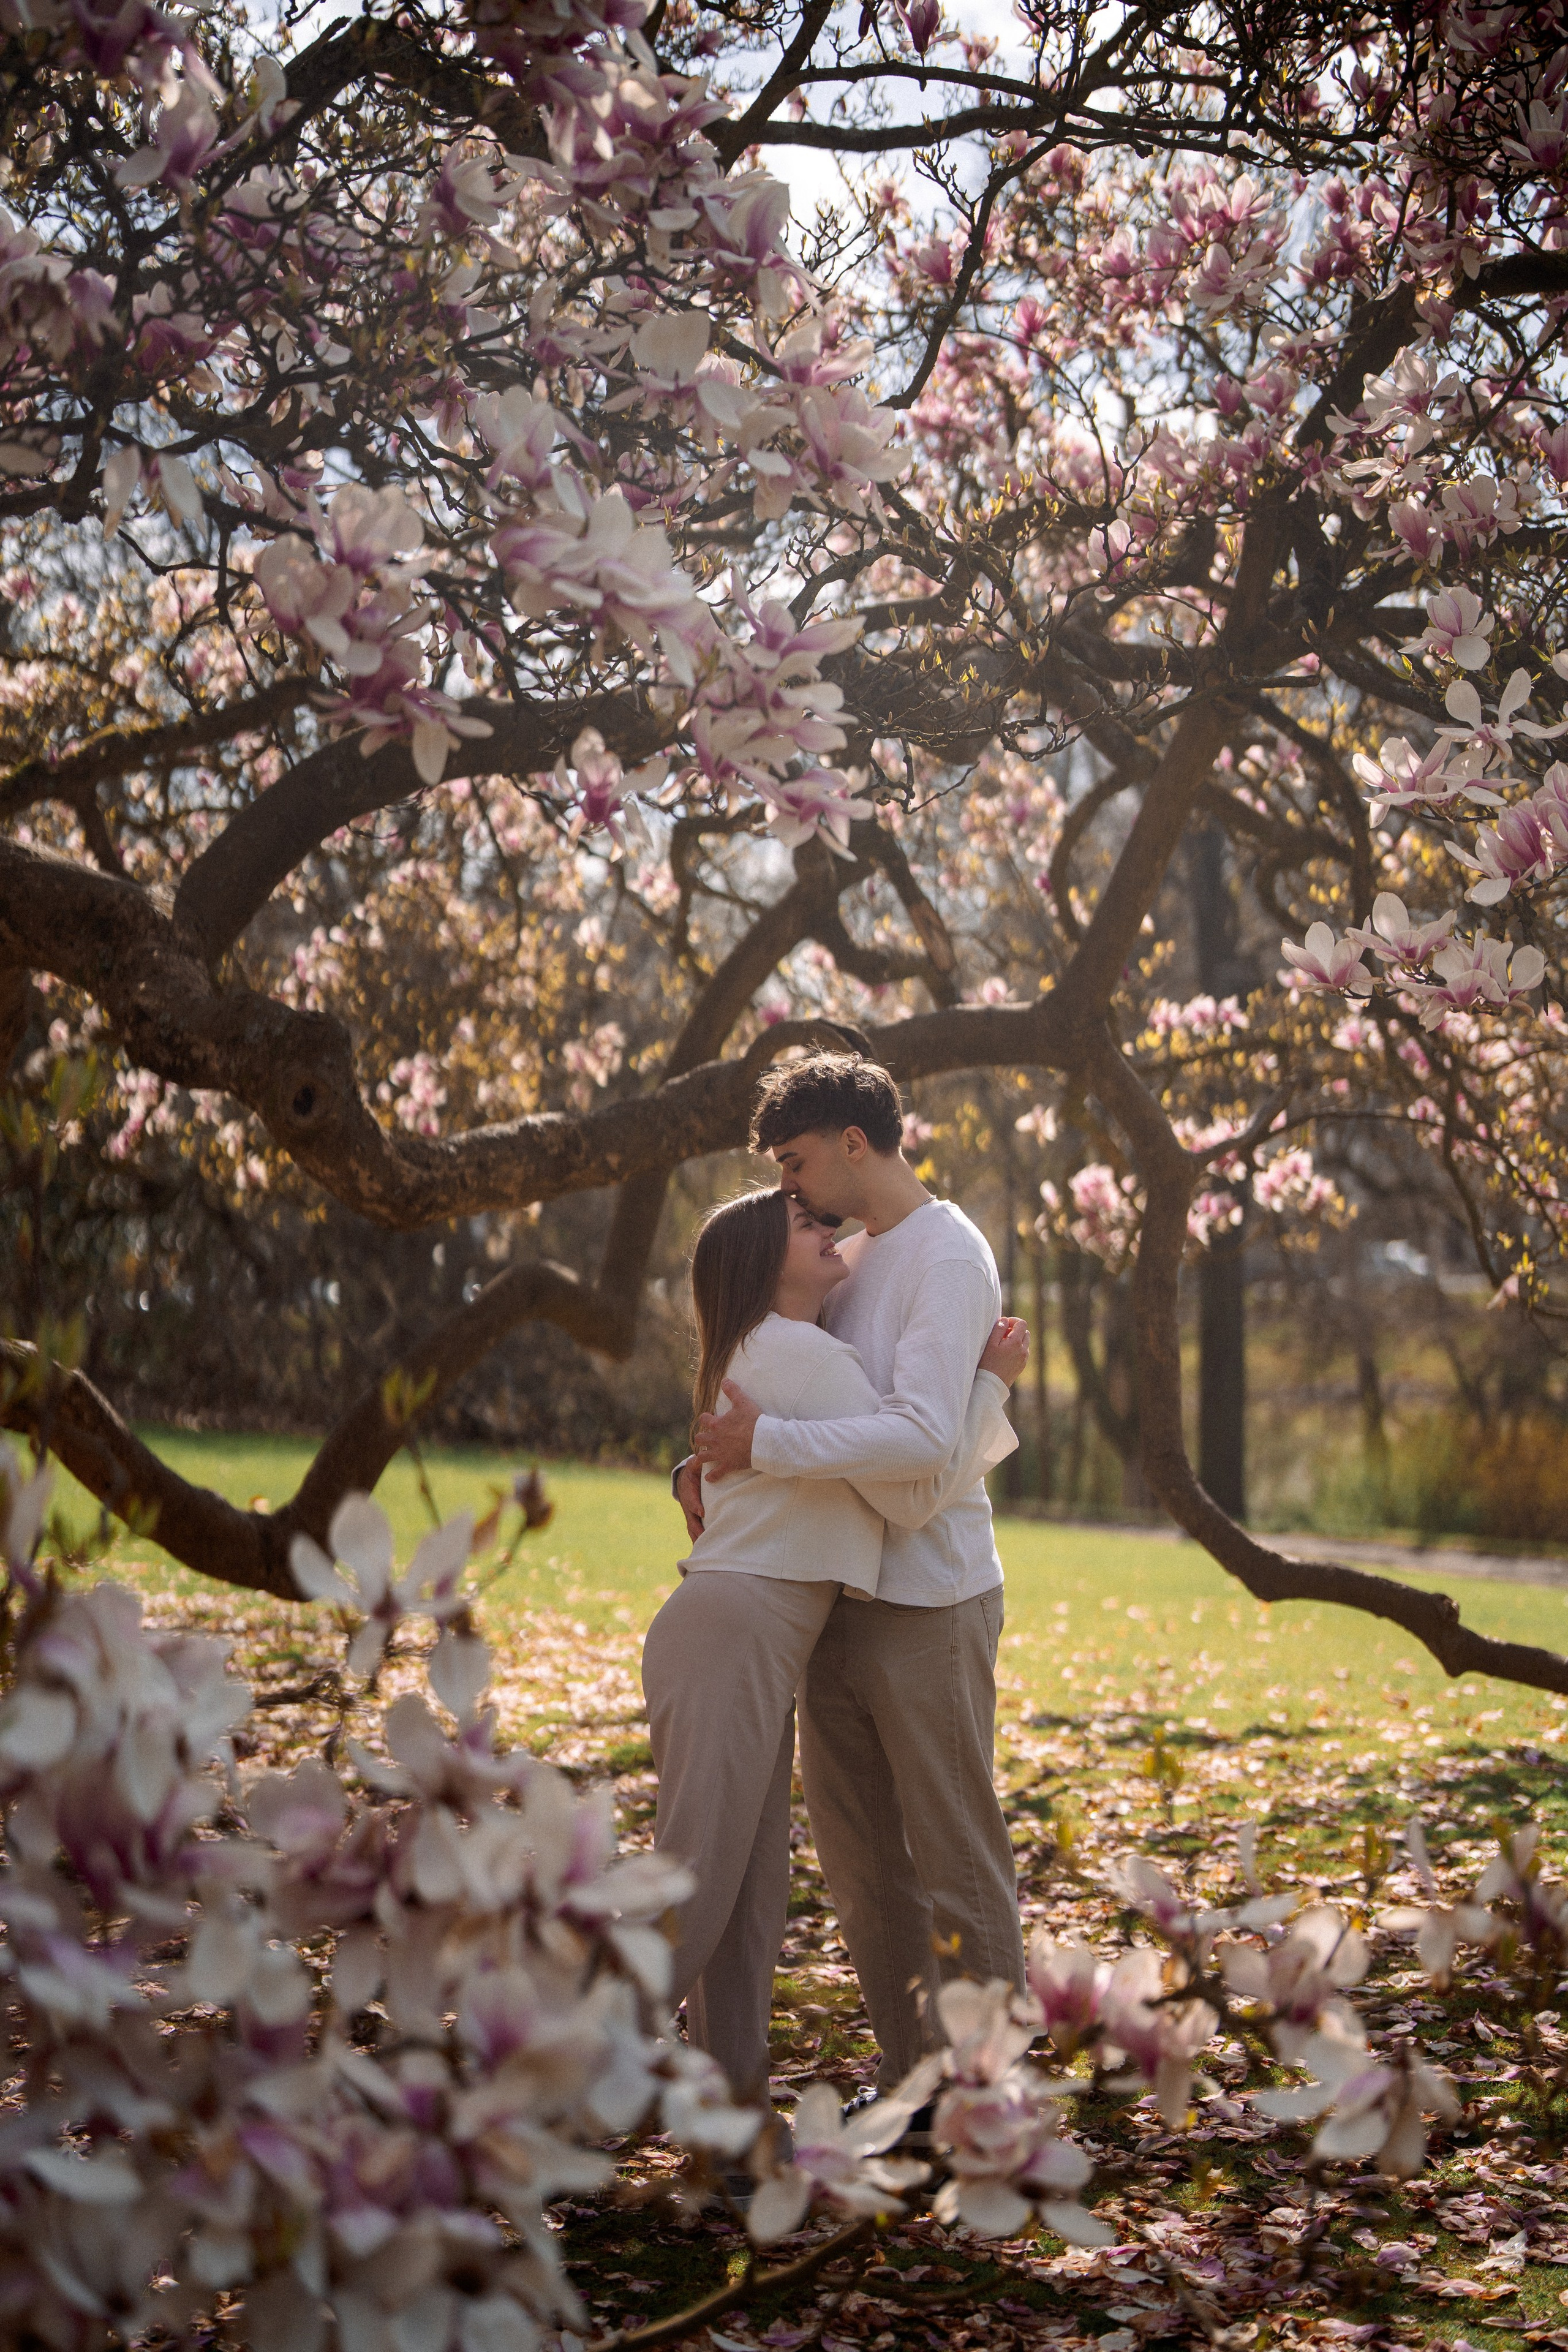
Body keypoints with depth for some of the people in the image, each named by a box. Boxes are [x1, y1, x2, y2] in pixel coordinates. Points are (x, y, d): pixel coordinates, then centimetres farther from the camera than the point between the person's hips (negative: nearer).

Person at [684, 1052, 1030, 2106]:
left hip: (931, 1606, -9)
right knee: (858, 1846, 13)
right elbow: (794, 1392, 24)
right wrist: (714, 1463, 5)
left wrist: (766, 1445, -21)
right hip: (842, 1597, 9)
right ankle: (912, 2072, 24)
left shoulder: (949, 1258, -13)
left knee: (957, 1856, -1)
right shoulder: (856, 1259, 15)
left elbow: (924, 1436, -26)